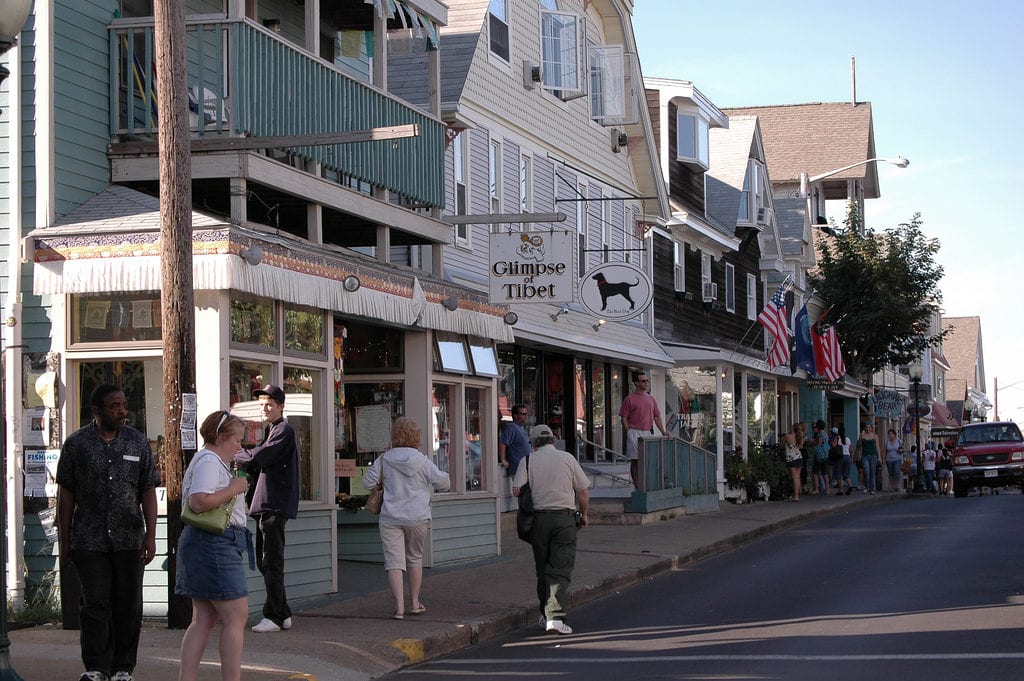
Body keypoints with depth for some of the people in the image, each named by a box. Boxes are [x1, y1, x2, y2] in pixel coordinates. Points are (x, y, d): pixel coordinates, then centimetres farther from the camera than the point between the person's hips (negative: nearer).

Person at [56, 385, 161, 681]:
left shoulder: (138, 442, 6)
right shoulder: (76, 443, 2)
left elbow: (148, 491, 6)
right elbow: (66, 493, 4)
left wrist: (151, 535, -1)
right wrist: (64, 540, 2)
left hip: (129, 539, 2)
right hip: (89, 540, -2)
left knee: (128, 604, 4)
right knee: (95, 603, -1)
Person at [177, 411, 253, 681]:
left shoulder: (212, 461, 21)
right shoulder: (209, 462, -13)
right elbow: (199, 501, -26)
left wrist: (237, 487, 17)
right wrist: (234, 488, -16)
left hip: (204, 544, 11)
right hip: (215, 543, -11)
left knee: (204, 618, 9)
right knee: (236, 615, -9)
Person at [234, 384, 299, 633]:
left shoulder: (284, 430, -8)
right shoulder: (272, 430, 23)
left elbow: (260, 457, -18)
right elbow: (259, 466, 21)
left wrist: (236, 453, -2)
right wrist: (246, 460, 2)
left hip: (275, 505, -10)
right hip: (266, 505, 10)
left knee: (272, 563, -8)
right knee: (265, 563, 12)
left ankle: (274, 616, -5)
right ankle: (283, 615, 17)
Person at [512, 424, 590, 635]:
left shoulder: (529, 461, 3)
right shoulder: (567, 458, 4)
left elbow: (517, 489, -6)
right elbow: (583, 491, 4)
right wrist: (583, 515, 18)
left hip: (538, 518, 1)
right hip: (564, 517, -1)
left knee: (542, 568, 14)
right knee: (560, 569, -4)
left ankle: (546, 614, 22)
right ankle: (555, 617, -16)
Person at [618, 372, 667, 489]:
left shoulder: (651, 399, 13)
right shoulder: (630, 399, -4)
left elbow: (657, 417, 15)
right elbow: (624, 418, -4)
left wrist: (663, 432, 6)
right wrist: (630, 434, -11)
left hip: (648, 433, 5)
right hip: (635, 433, -5)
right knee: (635, 462, -1)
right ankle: (638, 489, 1)